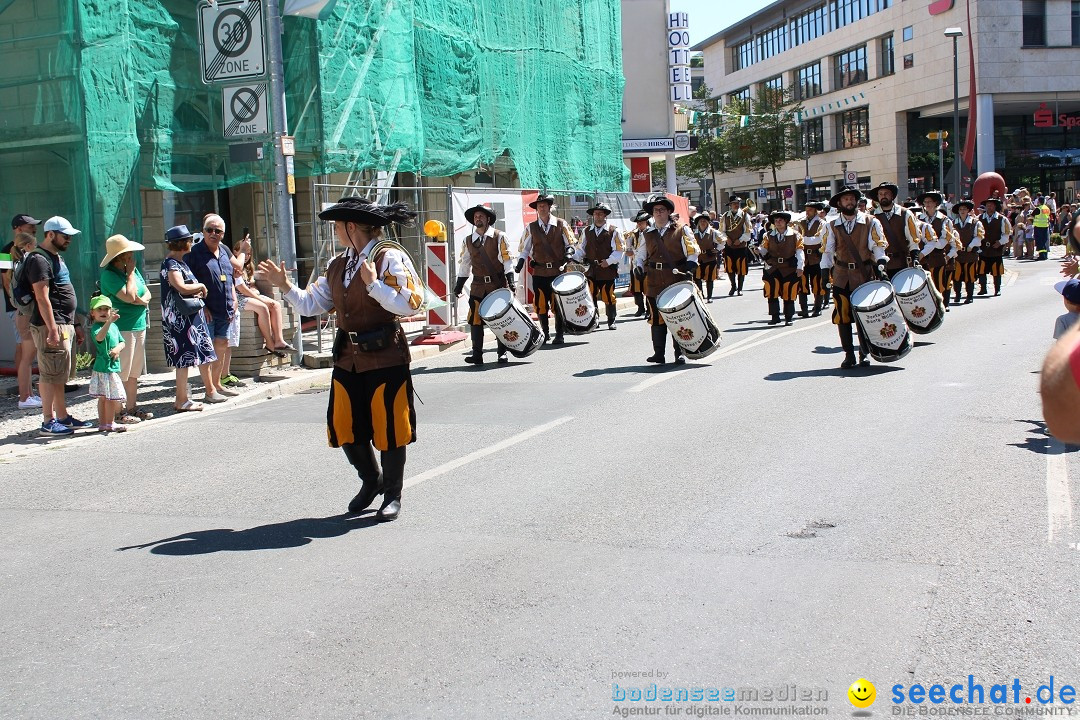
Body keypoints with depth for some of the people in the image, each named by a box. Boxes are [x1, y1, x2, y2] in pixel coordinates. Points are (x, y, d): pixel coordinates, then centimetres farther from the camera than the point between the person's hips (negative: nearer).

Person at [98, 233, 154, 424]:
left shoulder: (133, 269, 12)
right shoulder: (109, 274, -13)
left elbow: (147, 293, 15)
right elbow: (129, 297, -21)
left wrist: (142, 299, -9)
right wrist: (130, 273, -11)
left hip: (139, 326, 8)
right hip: (121, 328, -8)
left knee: (134, 372, 13)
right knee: (121, 373, -6)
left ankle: (132, 408, 21)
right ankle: (118, 413, -2)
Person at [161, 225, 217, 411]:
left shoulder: (180, 262, 16)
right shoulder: (170, 264, -15)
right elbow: (182, 287, -28)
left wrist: (198, 291, 3)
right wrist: (200, 286, -10)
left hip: (193, 315, 10)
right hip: (180, 318, -10)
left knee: (204, 354, 15)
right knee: (184, 358, -6)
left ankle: (210, 391, 27)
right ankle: (181, 401, -1)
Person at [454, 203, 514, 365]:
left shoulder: (499, 237, 0)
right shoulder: (468, 241, 10)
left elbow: (507, 260, -4)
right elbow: (464, 264, 15)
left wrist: (510, 282, -13)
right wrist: (459, 285, 10)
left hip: (498, 285, -2)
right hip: (478, 286, 3)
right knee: (475, 320, -5)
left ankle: (502, 353, 11)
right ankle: (477, 355, -2)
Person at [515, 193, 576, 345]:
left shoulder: (561, 224, 4)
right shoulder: (531, 228, 8)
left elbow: (570, 244, 8)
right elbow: (524, 248, 11)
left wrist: (568, 254, -12)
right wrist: (521, 262, -5)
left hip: (558, 271, -1)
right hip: (539, 272, 1)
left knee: (557, 304, -2)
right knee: (541, 304, 1)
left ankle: (559, 335, 9)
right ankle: (545, 332, 17)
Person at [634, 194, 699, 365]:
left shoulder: (681, 230, 5)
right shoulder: (648, 235, 16)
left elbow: (692, 252, 1)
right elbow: (640, 255, 22)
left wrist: (689, 269, -14)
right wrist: (638, 267, 1)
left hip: (677, 282, -3)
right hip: (655, 284, 3)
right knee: (657, 318, 0)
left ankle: (679, 353, 6)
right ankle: (658, 354, 5)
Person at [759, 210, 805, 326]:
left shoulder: (795, 235, 1)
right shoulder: (768, 236, 8)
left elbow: (800, 252, -4)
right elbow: (763, 250, 6)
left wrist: (800, 267, -13)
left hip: (790, 270, -2)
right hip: (773, 269, 2)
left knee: (789, 295, 0)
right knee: (772, 294, -4)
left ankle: (788, 318, 9)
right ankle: (775, 317, 3)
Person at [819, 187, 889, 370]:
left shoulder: (871, 222, 3)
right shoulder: (832, 226, 9)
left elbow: (879, 246, -1)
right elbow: (827, 251, 9)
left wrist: (880, 266, -15)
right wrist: (825, 274, -1)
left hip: (865, 275, -1)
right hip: (841, 277, 1)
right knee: (843, 317, -2)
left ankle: (864, 354, 12)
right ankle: (849, 355, 6)